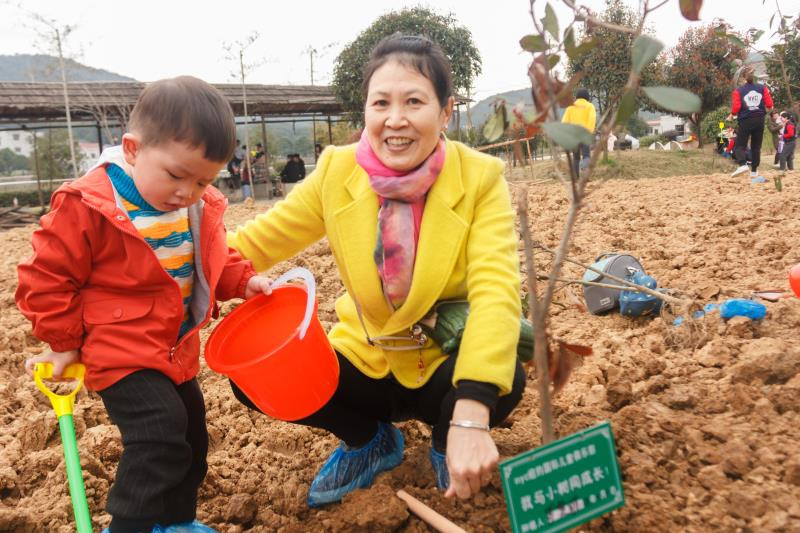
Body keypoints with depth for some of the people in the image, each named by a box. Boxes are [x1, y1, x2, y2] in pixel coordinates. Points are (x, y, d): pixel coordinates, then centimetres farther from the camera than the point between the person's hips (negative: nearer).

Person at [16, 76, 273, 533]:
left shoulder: (200, 207, -3)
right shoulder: (88, 207, -21)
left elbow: (213, 258, 14)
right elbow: (46, 279, -12)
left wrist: (243, 280, -5)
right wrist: (65, 341, -6)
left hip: (177, 350, 8)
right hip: (122, 353, -7)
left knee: (190, 432, 16)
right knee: (160, 435, -19)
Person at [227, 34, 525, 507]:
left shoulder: (481, 178, -18)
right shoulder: (338, 171, -12)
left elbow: (496, 292, -30)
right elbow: (255, 244, -5)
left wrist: (470, 417, -43)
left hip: (446, 364, -2)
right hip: (366, 361, 3)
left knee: (503, 382, -34)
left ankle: (447, 441, 6)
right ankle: (372, 442, 12)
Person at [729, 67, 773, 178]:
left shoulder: (738, 91, -5)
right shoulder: (762, 87, 2)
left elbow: (736, 107, -13)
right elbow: (769, 105, -3)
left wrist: (731, 115, 6)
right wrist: (766, 109, 18)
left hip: (745, 121, -3)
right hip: (759, 120, 3)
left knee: (740, 145, 3)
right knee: (756, 146, 13)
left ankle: (743, 164, -24)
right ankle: (754, 171, 14)